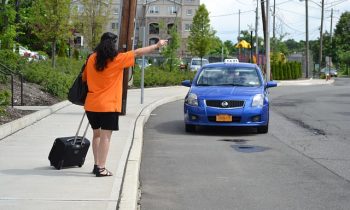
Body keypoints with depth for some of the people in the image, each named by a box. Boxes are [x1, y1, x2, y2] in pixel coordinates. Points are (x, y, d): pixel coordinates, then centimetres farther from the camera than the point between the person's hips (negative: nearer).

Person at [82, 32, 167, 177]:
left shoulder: (92, 59, 5)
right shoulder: (117, 59, -9)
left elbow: (84, 77, 16)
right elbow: (137, 53, -1)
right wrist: (157, 46, 7)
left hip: (91, 105, 5)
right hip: (108, 105, -5)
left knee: (96, 134, 17)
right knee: (105, 136, -3)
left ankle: (97, 165, 21)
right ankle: (101, 169, -4)